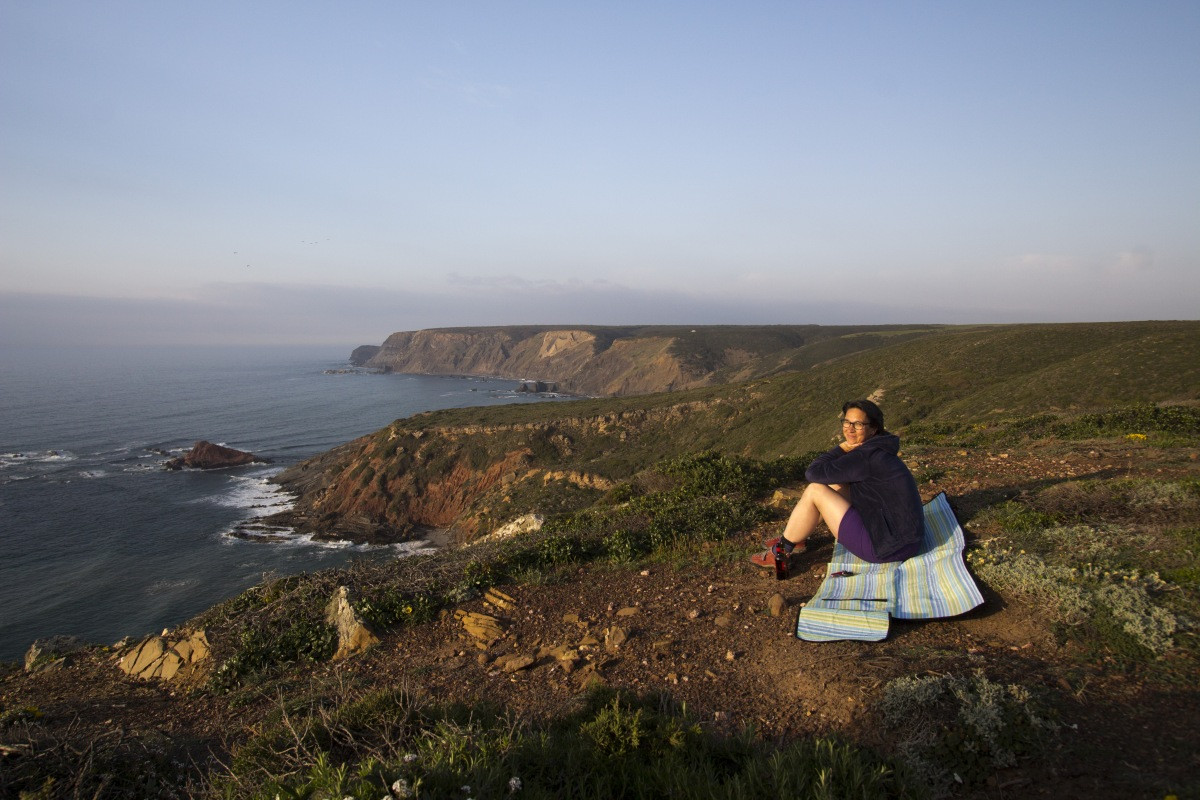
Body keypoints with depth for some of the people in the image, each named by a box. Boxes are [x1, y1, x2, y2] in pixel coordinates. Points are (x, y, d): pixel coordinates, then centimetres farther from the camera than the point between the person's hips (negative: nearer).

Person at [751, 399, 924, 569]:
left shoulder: (867, 456, -22)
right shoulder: (877, 449, 9)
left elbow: (813, 473, -20)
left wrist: (842, 449, -9)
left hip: (890, 548, -10)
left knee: (814, 491, -8)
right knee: (835, 484, 14)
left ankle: (780, 554, 8)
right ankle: (795, 535, 29)